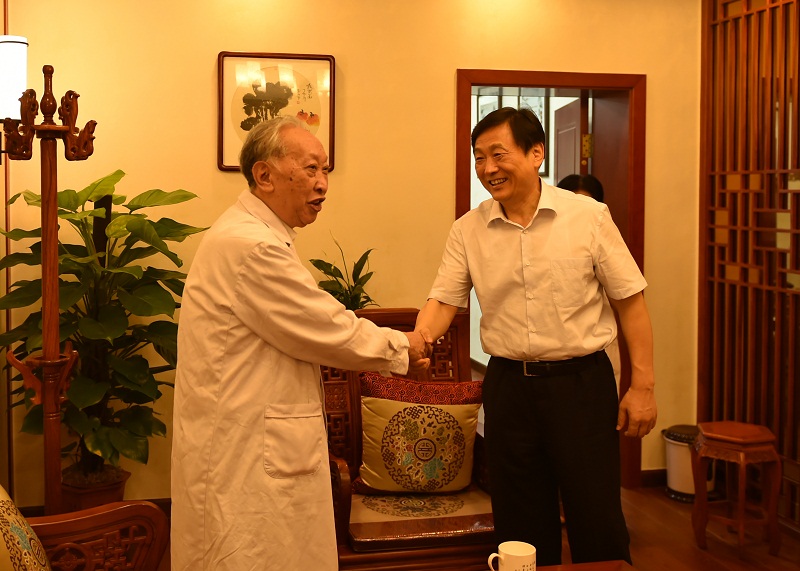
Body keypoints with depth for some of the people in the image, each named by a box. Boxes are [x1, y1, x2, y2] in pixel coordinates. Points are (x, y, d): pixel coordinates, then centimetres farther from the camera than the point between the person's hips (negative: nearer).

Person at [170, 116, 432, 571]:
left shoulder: (252, 235, 14)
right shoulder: (252, 245, -22)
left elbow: (308, 328, 17)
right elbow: (329, 331, -17)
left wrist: (396, 348, 11)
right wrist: (402, 347, 0)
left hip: (255, 443, 11)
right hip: (244, 453, -11)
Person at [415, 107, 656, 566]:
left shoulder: (589, 217, -6)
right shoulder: (468, 230, 1)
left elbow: (630, 301, -3)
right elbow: (444, 301, -1)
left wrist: (643, 385, -6)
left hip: (581, 381, -2)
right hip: (508, 385, 3)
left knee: (598, 524, 6)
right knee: (522, 528, 14)